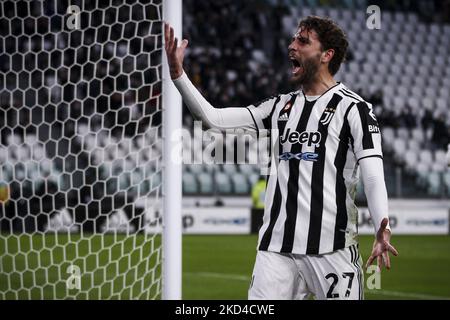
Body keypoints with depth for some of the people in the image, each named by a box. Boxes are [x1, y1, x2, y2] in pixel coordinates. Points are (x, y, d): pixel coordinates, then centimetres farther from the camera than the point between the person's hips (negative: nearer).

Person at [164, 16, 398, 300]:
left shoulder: (353, 108, -1)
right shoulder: (280, 107, 17)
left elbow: (373, 176, -11)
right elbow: (213, 117, 15)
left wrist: (382, 230, -28)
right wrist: (178, 74, 5)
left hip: (332, 248, -5)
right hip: (276, 246, 5)